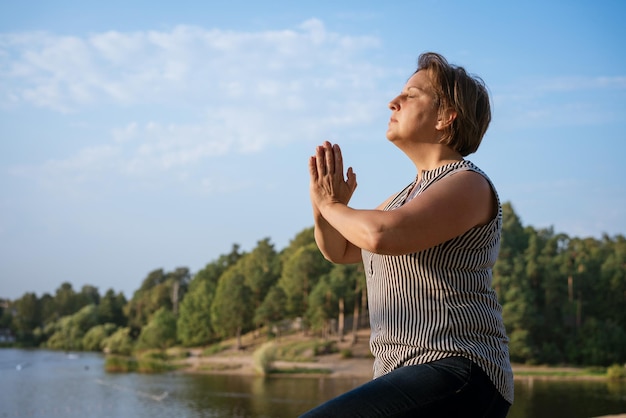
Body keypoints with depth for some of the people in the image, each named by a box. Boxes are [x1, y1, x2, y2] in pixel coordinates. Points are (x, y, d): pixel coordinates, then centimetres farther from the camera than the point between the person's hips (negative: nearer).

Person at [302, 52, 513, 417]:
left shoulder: (469, 185, -9)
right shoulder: (411, 195, 20)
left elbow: (381, 235, -26)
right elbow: (339, 250, 27)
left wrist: (331, 205, -5)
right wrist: (325, 205, 5)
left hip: (456, 379, -10)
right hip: (407, 376, 10)